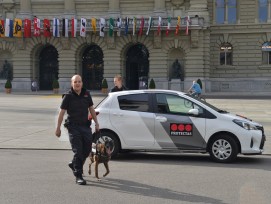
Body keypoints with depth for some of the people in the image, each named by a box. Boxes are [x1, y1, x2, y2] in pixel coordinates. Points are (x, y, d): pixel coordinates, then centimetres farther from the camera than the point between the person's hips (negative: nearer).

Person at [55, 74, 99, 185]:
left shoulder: (86, 94, 8)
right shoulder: (68, 96, -5)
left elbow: (91, 109, 16)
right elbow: (62, 112, -4)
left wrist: (96, 123, 12)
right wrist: (58, 128, -7)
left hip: (85, 126, 5)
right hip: (73, 127, -5)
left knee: (87, 149, 7)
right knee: (77, 151, -7)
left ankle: (74, 164, 33)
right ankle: (78, 176, -2)